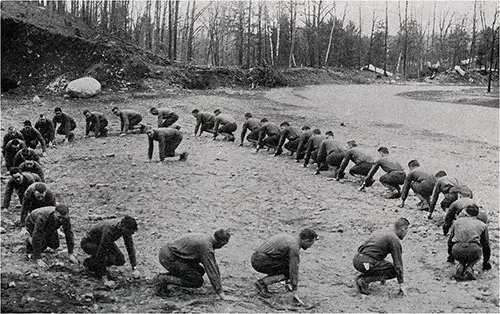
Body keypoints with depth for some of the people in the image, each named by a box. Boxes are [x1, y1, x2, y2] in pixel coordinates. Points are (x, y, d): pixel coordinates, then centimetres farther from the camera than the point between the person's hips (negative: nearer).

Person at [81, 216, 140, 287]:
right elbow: (101, 255, -40)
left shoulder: (126, 228, -20)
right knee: (110, 259, -31)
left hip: (104, 242, 7)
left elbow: (130, 246, -7)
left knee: (120, 260, -9)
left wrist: (134, 268, -8)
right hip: (88, 243, -7)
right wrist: (104, 279, -38)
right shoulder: (108, 231, -41)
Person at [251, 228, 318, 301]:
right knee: (290, 273, -1)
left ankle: (262, 283, 9)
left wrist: (288, 282, 32)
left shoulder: (290, 238, 18)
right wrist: (295, 292, -7)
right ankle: (262, 283, -7)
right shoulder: (294, 247, -12)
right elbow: (293, 270, -13)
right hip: (261, 262, -9)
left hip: (256, 258, 9)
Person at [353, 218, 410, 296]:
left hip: (356, 260, 9)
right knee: (394, 271, 7)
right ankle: (364, 280, -6)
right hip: (366, 263, -9)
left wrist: (382, 275, 49)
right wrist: (402, 285, 0)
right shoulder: (395, 239, -3)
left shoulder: (380, 232, 25)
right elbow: (398, 263, -5)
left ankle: (362, 277, 12)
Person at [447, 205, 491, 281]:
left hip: (457, 251, 2)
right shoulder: (482, 225, 25)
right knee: (477, 256, 33)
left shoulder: (457, 221, 28)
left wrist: (450, 256, 54)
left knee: (462, 259, 36)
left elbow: (450, 240, 38)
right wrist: (486, 261, 47)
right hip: (473, 250, -2)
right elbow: (486, 245, 34)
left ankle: (460, 267, 5)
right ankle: (469, 268, 4)